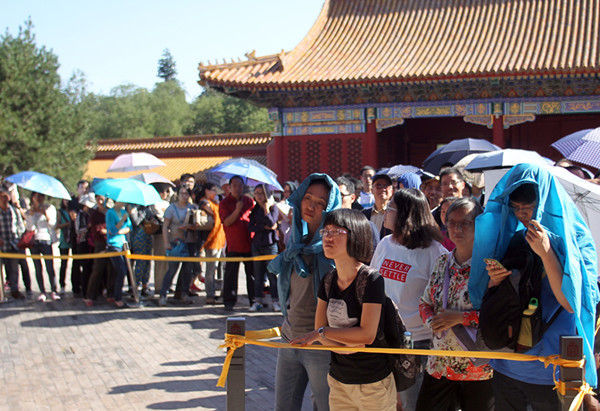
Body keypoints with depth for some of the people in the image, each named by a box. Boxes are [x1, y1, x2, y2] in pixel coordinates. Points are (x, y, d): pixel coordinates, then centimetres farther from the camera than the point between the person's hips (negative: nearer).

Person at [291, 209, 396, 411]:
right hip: (338, 382, 6)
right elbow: (320, 329, 2)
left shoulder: (372, 280, -16)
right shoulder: (328, 280, 4)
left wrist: (321, 332, -16)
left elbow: (367, 334, -21)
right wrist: (345, 343, -17)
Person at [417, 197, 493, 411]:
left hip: (478, 367, -5)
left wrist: (460, 317, -19)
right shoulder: (442, 263, 8)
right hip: (439, 363, 5)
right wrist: (431, 321, -6)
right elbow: (425, 302, 15)